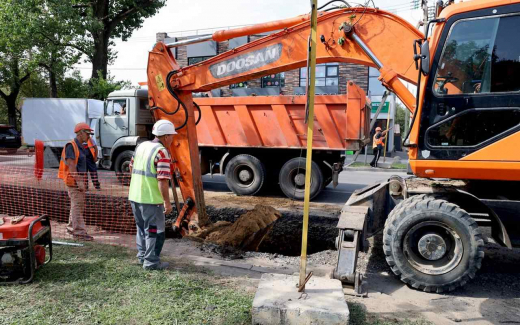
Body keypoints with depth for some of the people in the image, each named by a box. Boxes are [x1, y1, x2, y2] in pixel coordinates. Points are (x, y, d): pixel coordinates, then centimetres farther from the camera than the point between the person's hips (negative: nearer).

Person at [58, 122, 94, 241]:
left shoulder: (80, 147, 16)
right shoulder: (71, 146, -13)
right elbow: (71, 165, -20)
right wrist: (79, 181, -24)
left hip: (79, 179, 10)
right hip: (73, 180, -10)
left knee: (78, 205, 17)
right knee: (77, 206, -7)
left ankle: (71, 227, 30)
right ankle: (79, 232, -4)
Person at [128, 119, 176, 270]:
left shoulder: (141, 146, 9)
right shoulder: (162, 152, -16)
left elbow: (132, 167, 21)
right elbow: (162, 180, -22)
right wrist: (167, 202, -16)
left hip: (134, 196, 8)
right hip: (151, 198, -8)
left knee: (142, 227, 22)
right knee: (155, 230, 5)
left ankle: (142, 255, 35)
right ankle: (151, 262, 12)